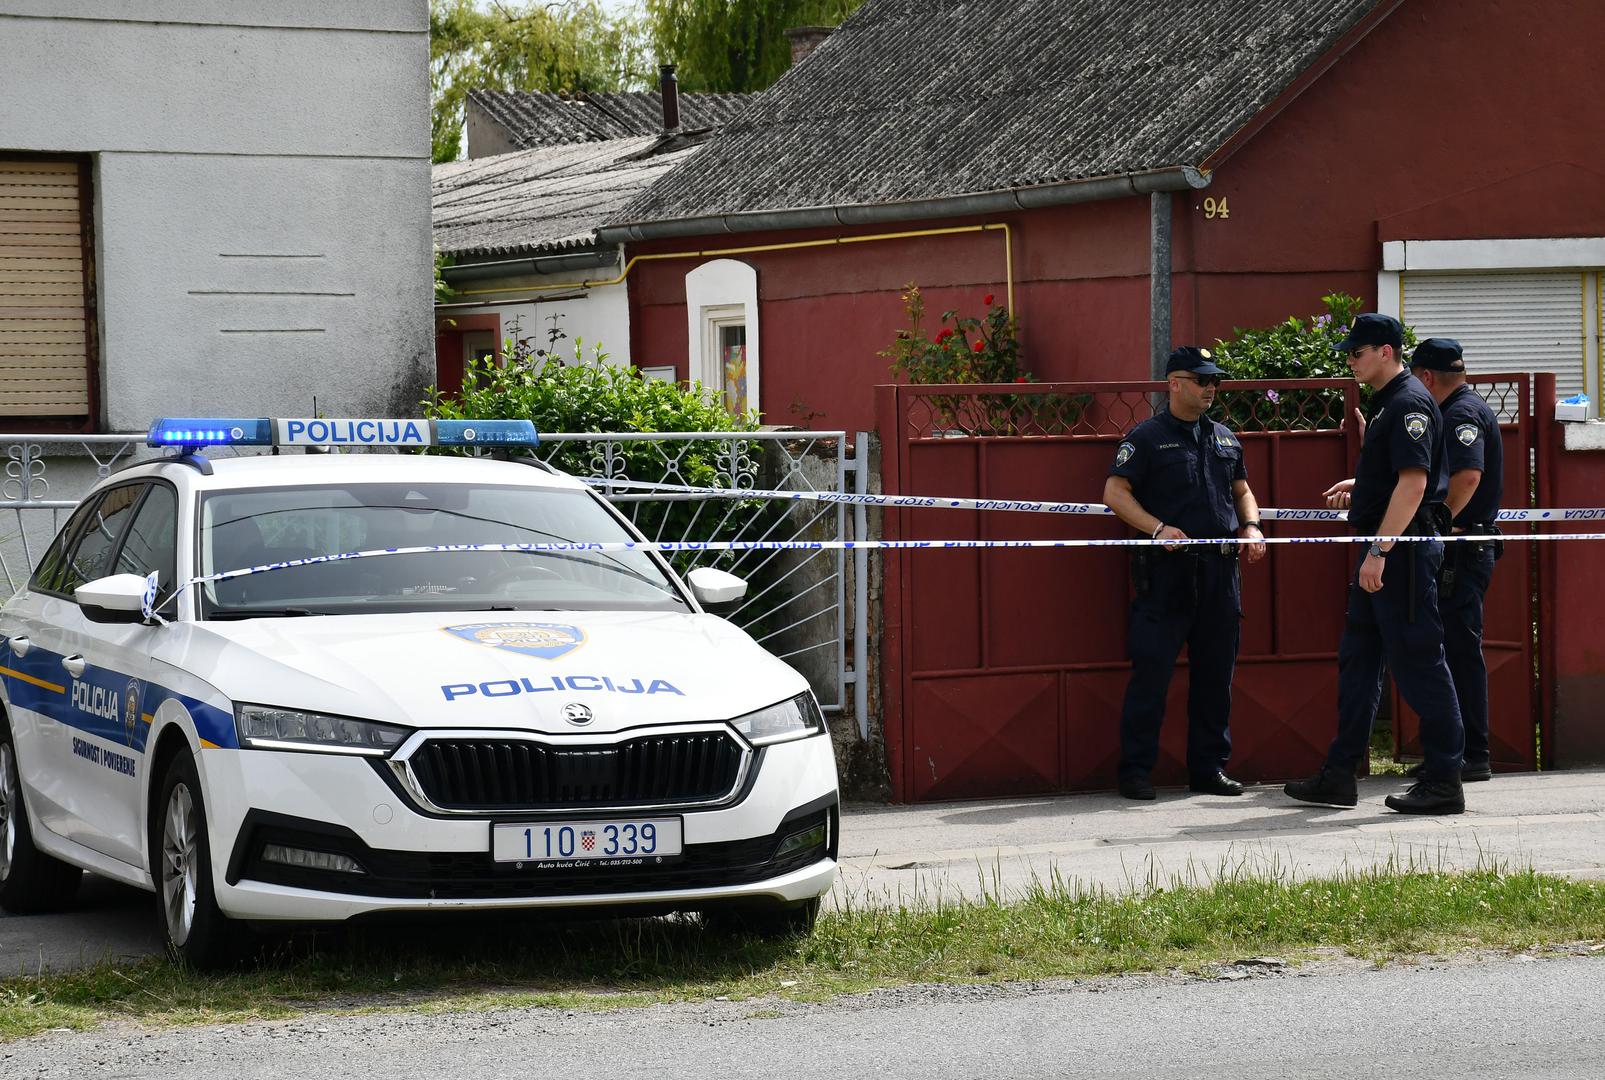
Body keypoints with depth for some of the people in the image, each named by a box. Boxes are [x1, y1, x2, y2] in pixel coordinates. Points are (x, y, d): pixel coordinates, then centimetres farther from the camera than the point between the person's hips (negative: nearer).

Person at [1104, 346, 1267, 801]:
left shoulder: (1224, 438, 17)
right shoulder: (1147, 437, -1)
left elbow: (1241, 490, 28)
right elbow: (1115, 492, -7)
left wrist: (1251, 525, 7)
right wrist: (1158, 528, -19)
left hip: (1219, 569, 6)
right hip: (1166, 571, -6)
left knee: (1215, 672, 8)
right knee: (1152, 670, -6)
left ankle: (1209, 767, 16)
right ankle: (1135, 770, -1)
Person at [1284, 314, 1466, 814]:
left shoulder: (1409, 403, -15)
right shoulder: (1386, 403, 16)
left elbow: (1413, 482, -23)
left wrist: (1379, 551, -25)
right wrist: (1359, 487, 24)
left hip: (1403, 548, -11)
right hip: (1385, 549, 11)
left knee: (1417, 661, -6)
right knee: (1358, 659, 12)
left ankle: (1443, 782, -1)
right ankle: (1339, 776, 17)